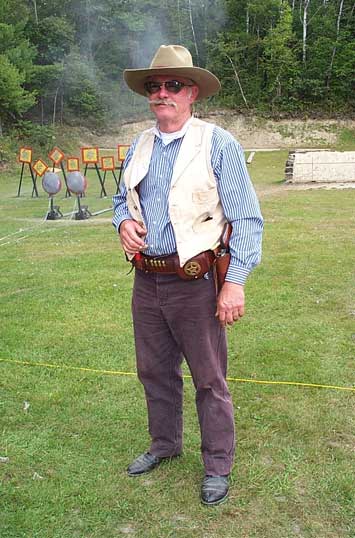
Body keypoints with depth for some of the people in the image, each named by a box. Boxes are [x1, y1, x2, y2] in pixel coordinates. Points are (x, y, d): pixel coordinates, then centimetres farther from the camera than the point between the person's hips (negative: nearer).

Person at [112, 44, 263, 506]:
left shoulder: (219, 144, -8)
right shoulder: (140, 147, 10)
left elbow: (247, 220, -9)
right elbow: (122, 200, 23)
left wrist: (235, 282, -16)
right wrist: (124, 222, -2)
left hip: (195, 283, -6)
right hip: (146, 281, 6)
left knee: (210, 380, 6)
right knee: (155, 372, 19)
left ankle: (217, 467, 24)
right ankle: (165, 444, 41)